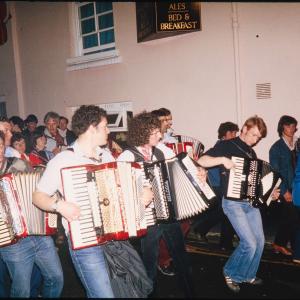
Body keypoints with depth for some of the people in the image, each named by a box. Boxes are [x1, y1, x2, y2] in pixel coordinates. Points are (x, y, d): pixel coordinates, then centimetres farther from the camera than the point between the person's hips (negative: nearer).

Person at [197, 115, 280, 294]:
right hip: (233, 203, -7)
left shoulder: (251, 153, 14)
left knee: (260, 241, 7)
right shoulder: (227, 146, -7)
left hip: (251, 202, 7)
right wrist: (223, 159, -28)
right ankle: (231, 273, 13)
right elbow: (201, 161, -17)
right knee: (250, 243, -10)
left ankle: (248, 275, 28)